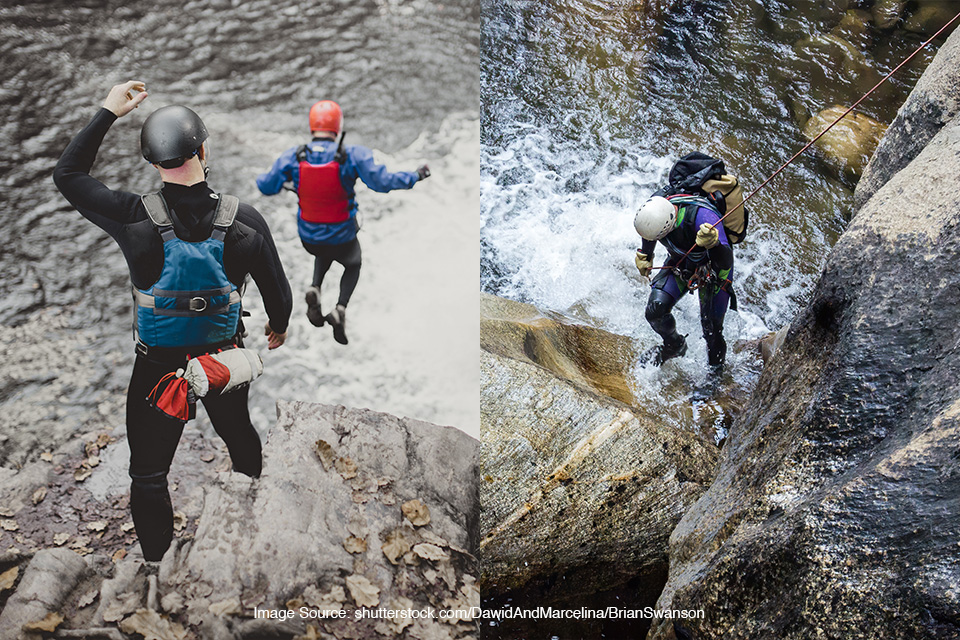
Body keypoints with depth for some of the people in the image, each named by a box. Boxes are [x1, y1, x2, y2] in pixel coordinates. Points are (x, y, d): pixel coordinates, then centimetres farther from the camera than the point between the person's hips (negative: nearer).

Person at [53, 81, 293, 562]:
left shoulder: (135, 219, -22)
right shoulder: (244, 221, -19)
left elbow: (67, 174, -4)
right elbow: (277, 291, -6)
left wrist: (108, 112, 0)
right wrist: (278, 327, 17)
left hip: (158, 366, -2)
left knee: (148, 474, 15)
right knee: (240, 437, 31)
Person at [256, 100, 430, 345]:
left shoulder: (293, 156, -14)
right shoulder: (353, 156, -22)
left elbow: (267, 186, -6)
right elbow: (382, 182, -21)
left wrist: (258, 179, 18)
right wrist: (415, 177, -6)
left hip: (308, 237, 3)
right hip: (342, 238, -2)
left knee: (324, 254, 38)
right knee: (353, 265, 31)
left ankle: (315, 288, 8)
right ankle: (340, 308, 4)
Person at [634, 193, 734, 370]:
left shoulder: (703, 216, -43)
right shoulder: (655, 207, -26)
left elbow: (726, 263, -45)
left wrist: (713, 244, -64)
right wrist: (644, 256, 15)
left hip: (713, 268, -4)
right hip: (680, 262, 4)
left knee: (712, 333, -1)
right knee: (655, 310, -11)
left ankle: (716, 372, 29)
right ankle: (675, 345, 20)